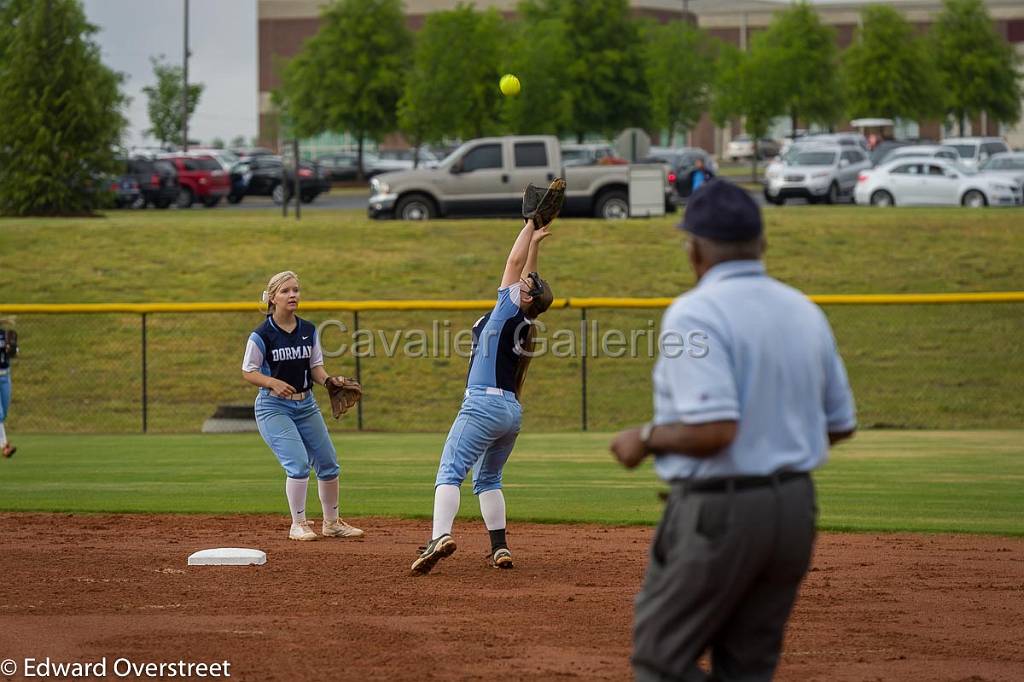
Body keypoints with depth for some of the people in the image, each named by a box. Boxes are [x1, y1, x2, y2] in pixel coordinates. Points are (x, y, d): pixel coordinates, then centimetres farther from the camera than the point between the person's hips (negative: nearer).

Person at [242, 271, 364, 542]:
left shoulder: (309, 331, 3)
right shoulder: (262, 335, -11)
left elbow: (316, 366, 8)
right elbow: (248, 372, -6)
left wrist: (328, 379, -13)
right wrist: (273, 382, -23)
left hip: (306, 406, 6)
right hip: (274, 407, -6)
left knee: (328, 463, 8)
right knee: (298, 463, -18)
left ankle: (332, 523, 26)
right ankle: (298, 525, -3)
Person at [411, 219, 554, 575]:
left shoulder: (510, 310, -4)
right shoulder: (525, 326, 16)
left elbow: (516, 261, -1)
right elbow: (524, 269, 29)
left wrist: (531, 227, 8)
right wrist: (535, 241, 31)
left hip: (484, 403, -9)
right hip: (513, 409, 9)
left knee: (450, 472, -16)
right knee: (488, 479, 21)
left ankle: (440, 536, -35)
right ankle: (500, 548, 12)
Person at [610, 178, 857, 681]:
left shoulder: (695, 313, -15)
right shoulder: (805, 312, 8)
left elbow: (713, 430, -25)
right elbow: (840, 425, 14)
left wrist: (646, 439, -8)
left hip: (717, 512, -7)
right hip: (795, 508, 7)